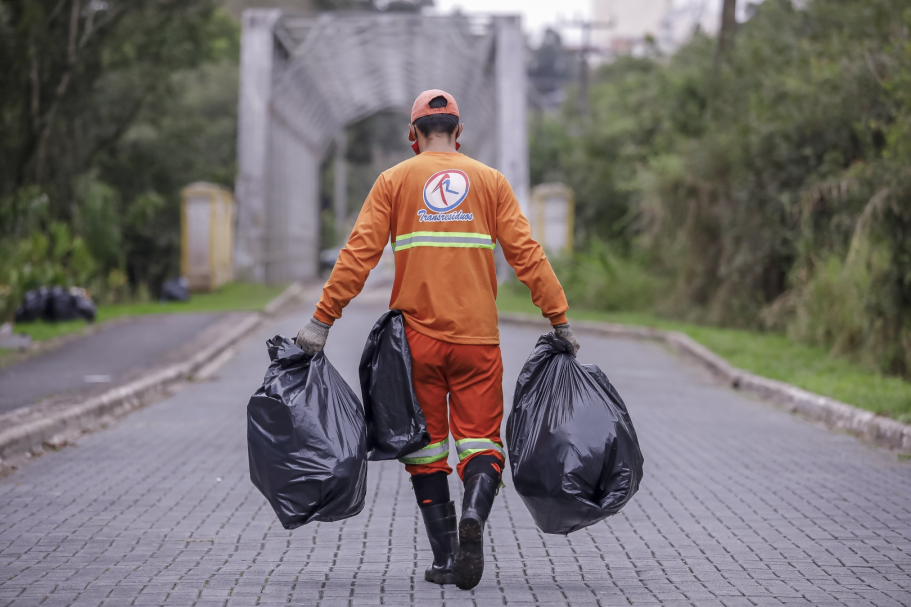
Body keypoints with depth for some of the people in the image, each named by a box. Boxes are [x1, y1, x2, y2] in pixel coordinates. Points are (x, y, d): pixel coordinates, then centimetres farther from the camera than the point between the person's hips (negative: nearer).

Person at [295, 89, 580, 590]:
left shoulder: (395, 180, 4)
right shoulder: (491, 181, 7)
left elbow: (358, 254, -4)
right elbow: (527, 255, 1)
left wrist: (322, 320, -2)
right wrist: (560, 321, 5)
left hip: (416, 337, 0)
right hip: (477, 340, 0)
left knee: (426, 446, 10)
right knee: (480, 440, 4)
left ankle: (445, 559, 7)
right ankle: (474, 514, -27)